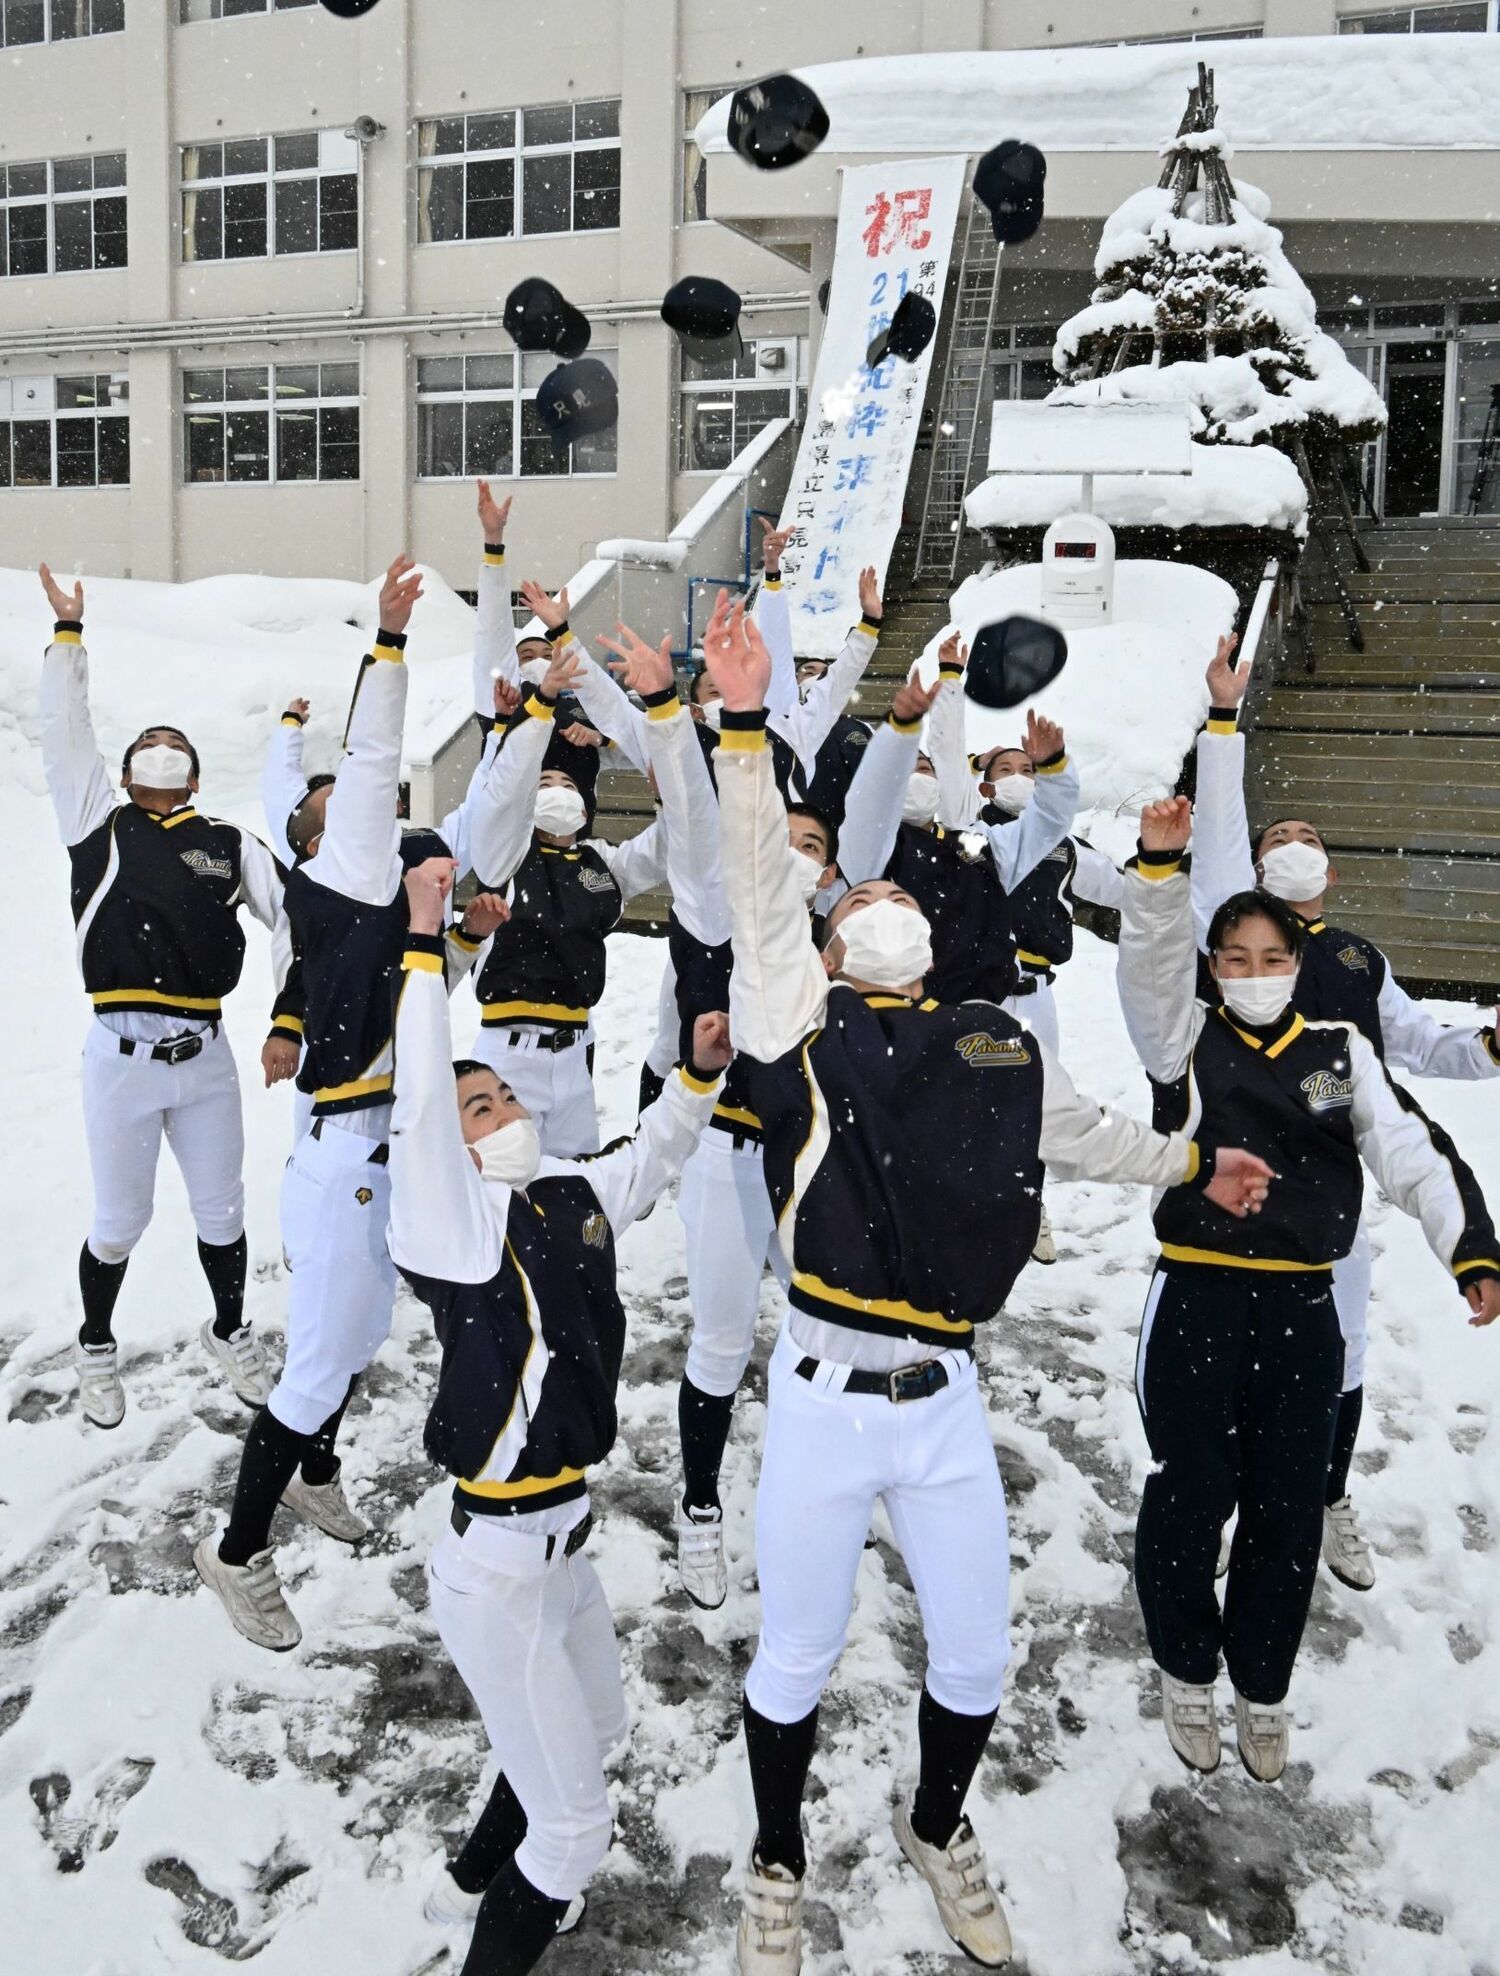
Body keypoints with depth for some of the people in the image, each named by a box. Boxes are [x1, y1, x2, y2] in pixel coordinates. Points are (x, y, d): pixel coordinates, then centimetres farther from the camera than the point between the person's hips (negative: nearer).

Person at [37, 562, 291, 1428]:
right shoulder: (100, 825, 7)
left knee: (222, 1210, 14)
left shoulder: (230, 844, 9)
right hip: (123, 1058, -2)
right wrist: (69, 634, -5)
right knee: (121, 1220, 8)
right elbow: (67, 736, -1)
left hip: (207, 1056, 2)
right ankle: (97, 1346, 32)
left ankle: (231, 1332, 36)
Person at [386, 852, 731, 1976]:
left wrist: (700, 1074, 6)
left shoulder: (575, 1199, 3)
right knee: (575, 1823, 1)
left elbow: (650, 1158, 20)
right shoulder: (458, 1221, -16)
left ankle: (476, 1881, 54)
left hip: (565, 1543, 9)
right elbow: (418, 1099, -31)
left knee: (596, 1729, 31)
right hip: (498, 1570, -8)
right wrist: (424, 943, -34)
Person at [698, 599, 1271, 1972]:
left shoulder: (999, 1051, 11)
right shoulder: (804, 1022, 0)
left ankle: (937, 1831, 46)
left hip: (945, 1406, 4)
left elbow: (1085, 1134, 28)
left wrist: (1192, 1165, 42)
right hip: (823, 1401, -3)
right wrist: (746, 727, -24)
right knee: (797, 1663, 11)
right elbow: (760, 892, -13)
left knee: (976, 1661, 16)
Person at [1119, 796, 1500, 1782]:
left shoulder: (1341, 1050, 5)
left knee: (1288, 1514, 11)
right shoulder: (1188, 1043, 0)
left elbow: (1414, 1152, 0)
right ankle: (1188, 1676, 31)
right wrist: (1160, 868, -33)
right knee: (1190, 1500, 7)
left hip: (1302, 1310, 2)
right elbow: (1151, 970, -18)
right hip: (1198, 1302, -2)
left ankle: (1263, 1688, 33)